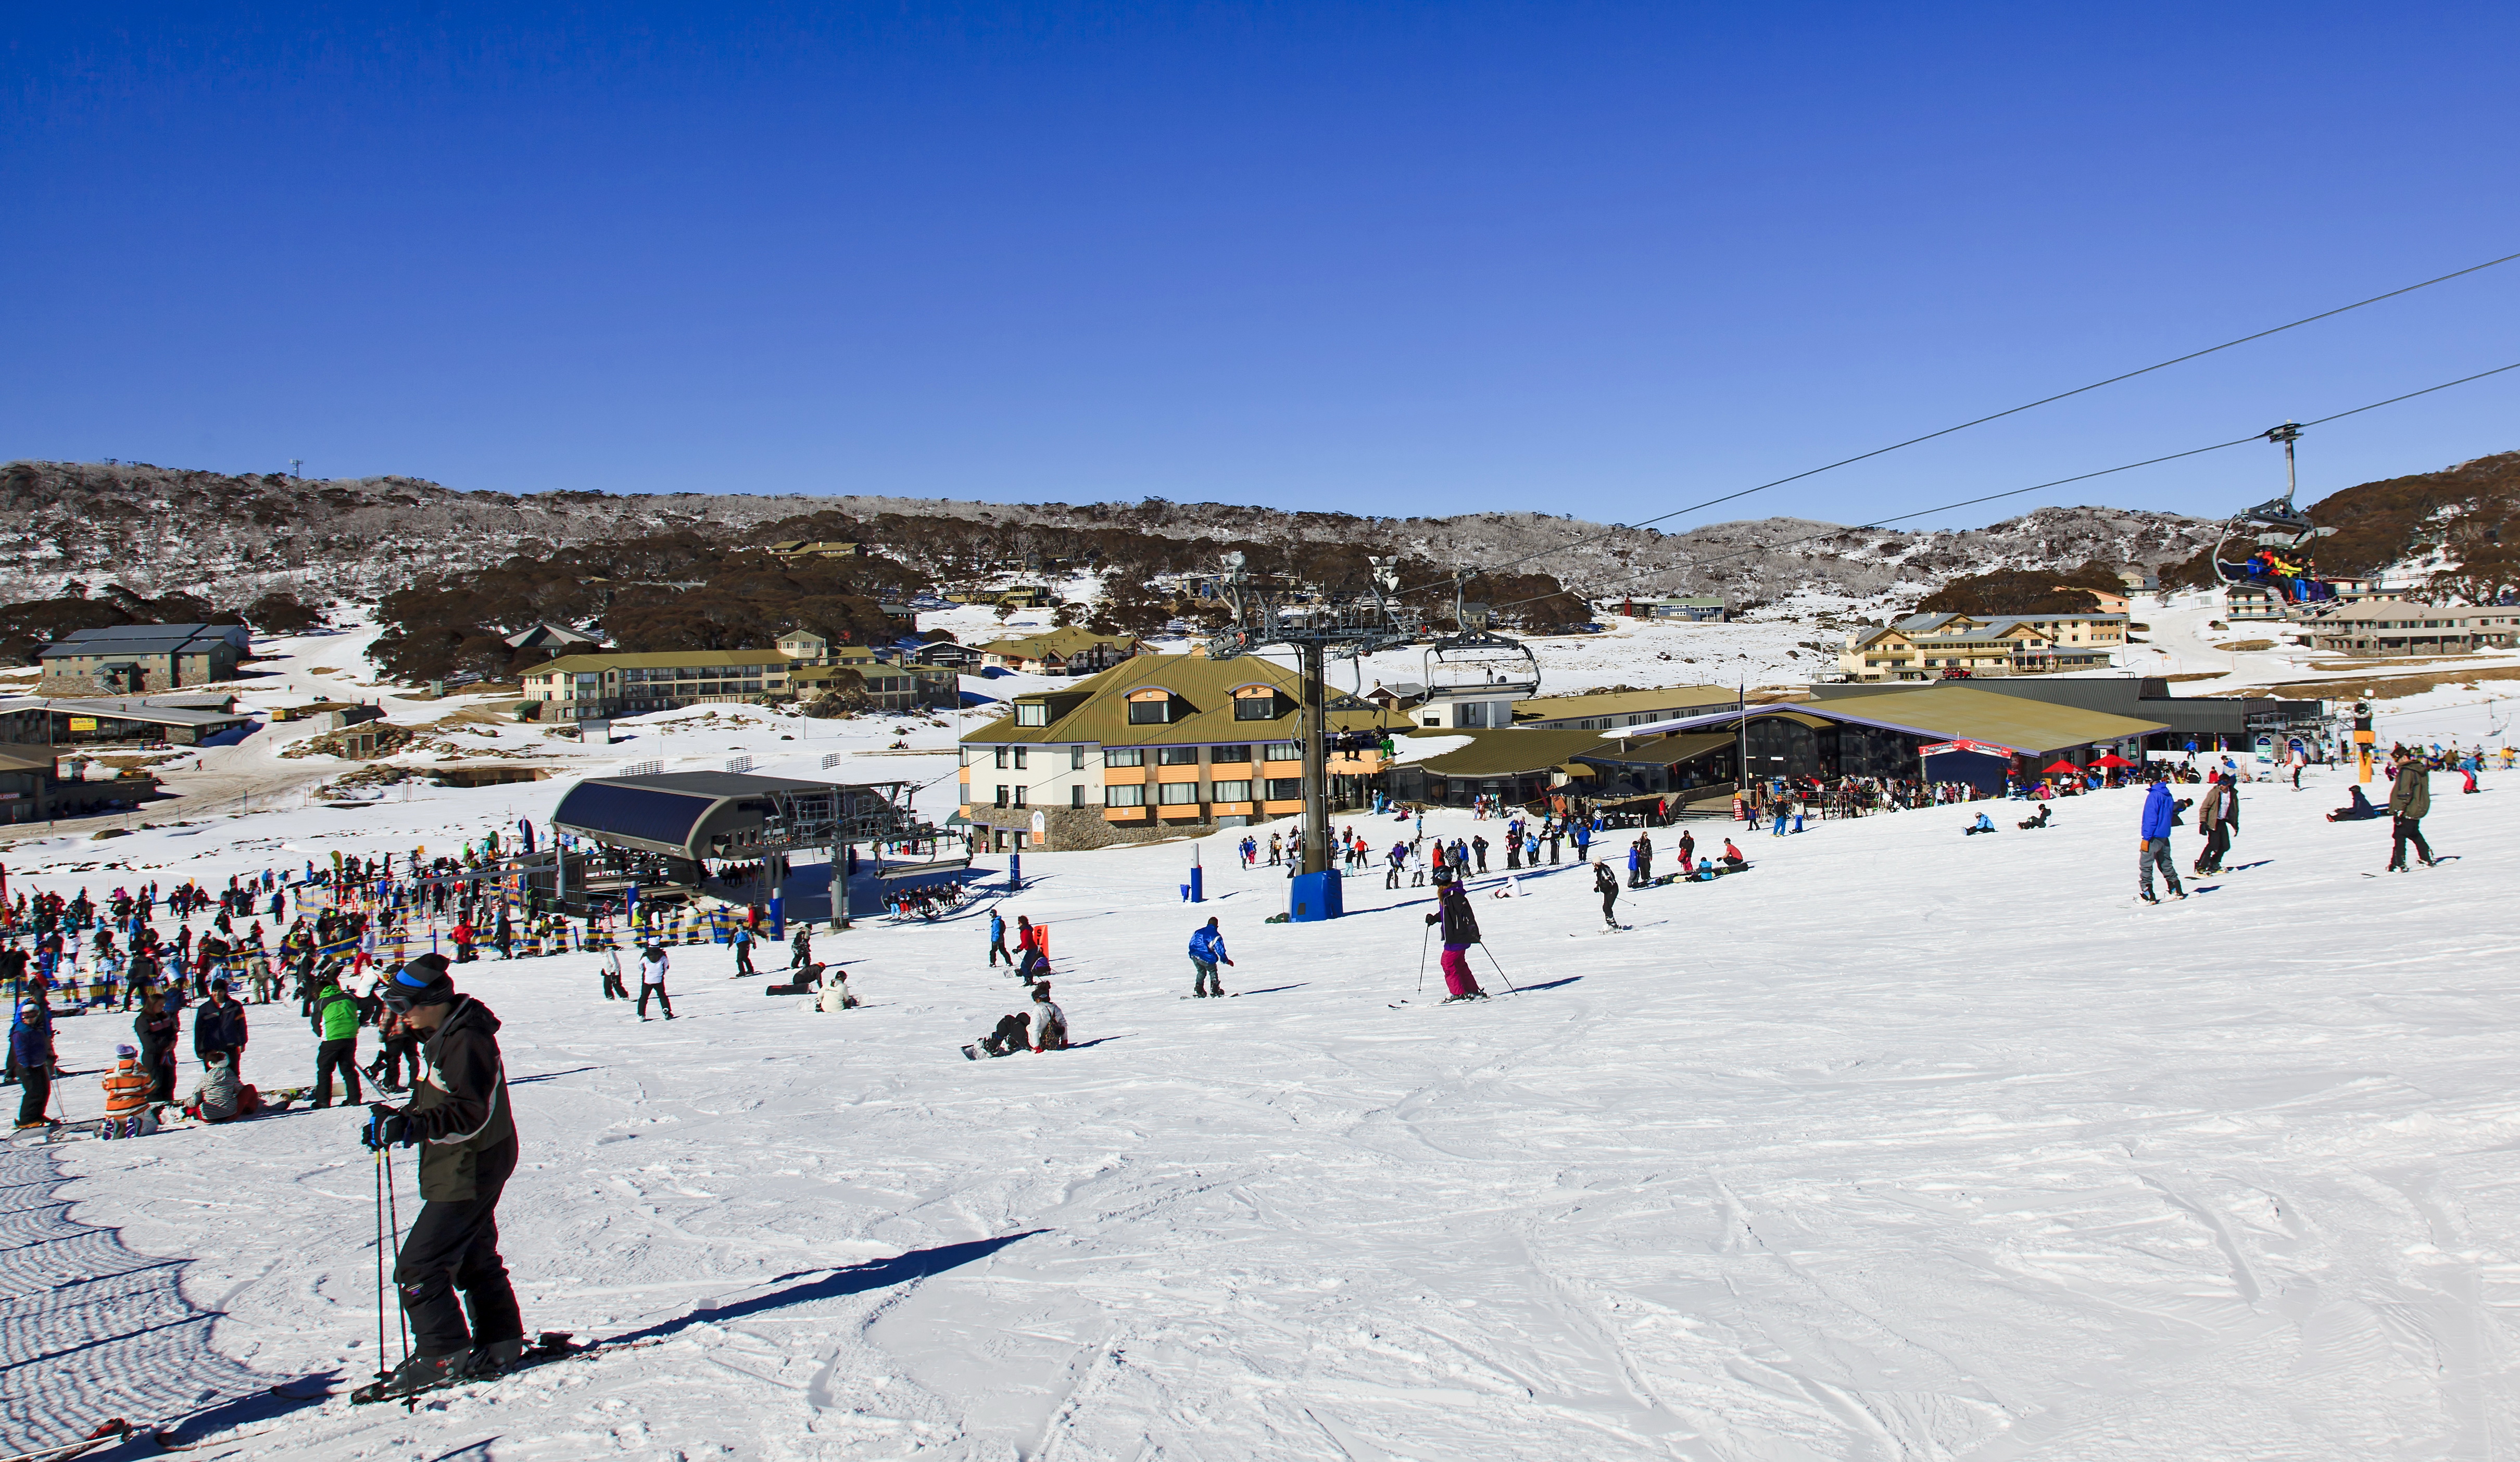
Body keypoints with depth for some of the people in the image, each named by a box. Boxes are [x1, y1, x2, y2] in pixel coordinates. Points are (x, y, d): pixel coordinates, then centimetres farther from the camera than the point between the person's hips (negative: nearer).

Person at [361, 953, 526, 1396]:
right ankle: (500, 1342, 31)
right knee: (473, 1258, 20)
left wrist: (410, 1126, -34)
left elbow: (470, 1114, -28)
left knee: (418, 1267, -8)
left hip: (469, 1172, -11)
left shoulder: (466, 1042, -23)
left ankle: (442, 1355, 1)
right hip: (461, 1170, 11)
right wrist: (400, 1117, 4)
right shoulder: (443, 1036, 10)